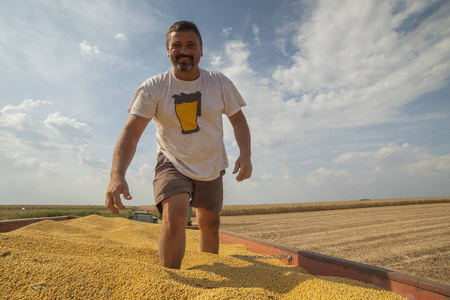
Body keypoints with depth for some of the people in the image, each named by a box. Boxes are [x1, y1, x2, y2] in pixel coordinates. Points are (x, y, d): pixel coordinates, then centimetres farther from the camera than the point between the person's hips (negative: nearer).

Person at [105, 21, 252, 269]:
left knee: (210, 224, 13)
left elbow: (238, 119, 0)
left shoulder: (219, 83, -6)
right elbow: (131, 131, -20)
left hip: (212, 166, 3)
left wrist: (245, 154, -17)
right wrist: (117, 175, -35)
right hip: (172, 163, -2)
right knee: (174, 218, -26)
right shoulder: (153, 88, -13)